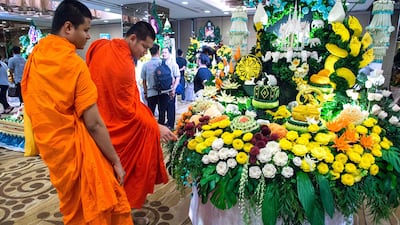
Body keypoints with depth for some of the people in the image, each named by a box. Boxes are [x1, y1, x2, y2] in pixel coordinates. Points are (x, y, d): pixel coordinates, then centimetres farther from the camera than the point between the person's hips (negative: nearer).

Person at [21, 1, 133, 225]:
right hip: (75, 148, -8)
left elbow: (34, 105, 11)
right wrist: (116, 161, -13)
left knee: (74, 207, 24)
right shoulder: (74, 63, -20)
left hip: (49, 145, 8)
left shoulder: (35, 56, 3)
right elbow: (94, 124, -21)